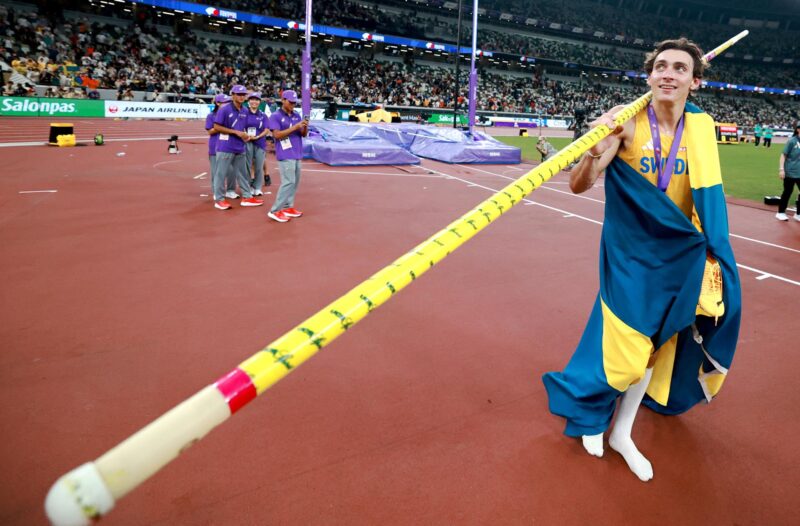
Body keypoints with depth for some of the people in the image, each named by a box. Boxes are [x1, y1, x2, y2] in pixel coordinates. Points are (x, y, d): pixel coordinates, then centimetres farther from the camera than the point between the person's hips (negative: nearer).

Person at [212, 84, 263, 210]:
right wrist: (236, 132, -18)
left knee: (242, 173, 13)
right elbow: (217, 127, -13)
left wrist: (245, 135, -2)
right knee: (221, 173, 0)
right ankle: (219, 199, 8)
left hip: (239, 148, 7)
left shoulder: (245, 111, 10)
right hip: (225, 147, -7)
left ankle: (247, 197, 21)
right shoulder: (224, 109, -11)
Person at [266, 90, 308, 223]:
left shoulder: (297, 115, 14)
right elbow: (277, 134, -15)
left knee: (295, 182, 9)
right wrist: (295, 127, -20)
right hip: (285, 155, -7)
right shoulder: (275, 116, -5)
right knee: (288, 182, -14)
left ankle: (288, 207, 19)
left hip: (297, 154, 7)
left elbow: (304, 134, 13)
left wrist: (305, 126, -9)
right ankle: (275, 211, -10)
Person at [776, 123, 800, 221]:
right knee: (787, 192, 4)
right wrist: (781, 169, -16)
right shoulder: (792, 141, -10)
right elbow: (783, 155, -9)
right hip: (790, 172, -5)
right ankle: (781, 213, 18)